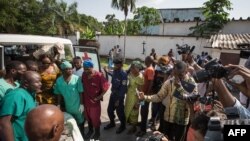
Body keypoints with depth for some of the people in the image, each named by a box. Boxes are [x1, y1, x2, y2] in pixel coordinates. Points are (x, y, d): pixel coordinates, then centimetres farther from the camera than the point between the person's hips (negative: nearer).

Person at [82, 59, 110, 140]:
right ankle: (90, 131, 50)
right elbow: (82, 86, 6)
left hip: (95, 102, -4)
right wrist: (82, 97, 3)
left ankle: (97, 133, 40)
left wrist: (99, 97, -13)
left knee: (95, 118, 14)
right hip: (85, 101, 4)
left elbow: (106, 86, -13)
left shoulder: (99, 76, -21)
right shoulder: (84, 74, -8)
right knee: (88, 117, 23)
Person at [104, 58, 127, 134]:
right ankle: (112, 123, 42)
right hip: (113, 94, 7)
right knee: (109, 110, 17)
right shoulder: (114, 71, 1)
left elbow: (123, 88, -20)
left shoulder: (123, 74, -21)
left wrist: (118, 99, -18)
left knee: (119, 112, 9)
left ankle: (123, 125, 34)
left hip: (119, 96, -7)